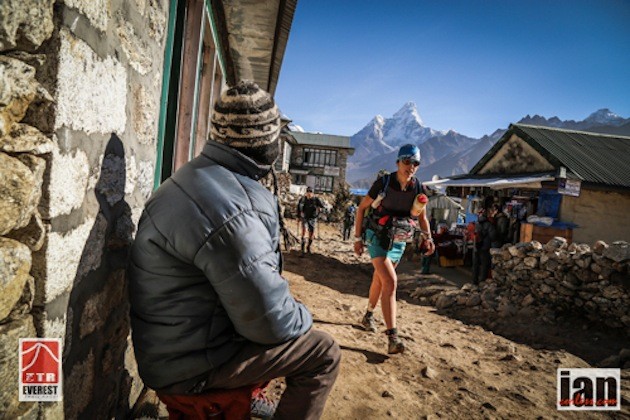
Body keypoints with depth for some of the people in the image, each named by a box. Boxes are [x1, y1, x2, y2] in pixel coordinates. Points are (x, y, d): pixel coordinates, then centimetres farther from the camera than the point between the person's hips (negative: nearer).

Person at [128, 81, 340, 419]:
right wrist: (302, 318, -4)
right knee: (323, 353, -5)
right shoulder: (234, 211, -30)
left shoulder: (193, 177, 4)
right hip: (189, 365, -9)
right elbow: (270, 321, -26)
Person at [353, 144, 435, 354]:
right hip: (377, 238, -5)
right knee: (390, 281, -19)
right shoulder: (383, 183, -15)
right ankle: (392, 336, -18)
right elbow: (361, 208, -6)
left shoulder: (418, 188, -4)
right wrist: (357, 238, -8)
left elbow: (422, 216, 10)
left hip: (399, 242, 5)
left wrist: (428, 237, -7)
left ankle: (368, 315, 42)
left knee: (380, 280, 19)